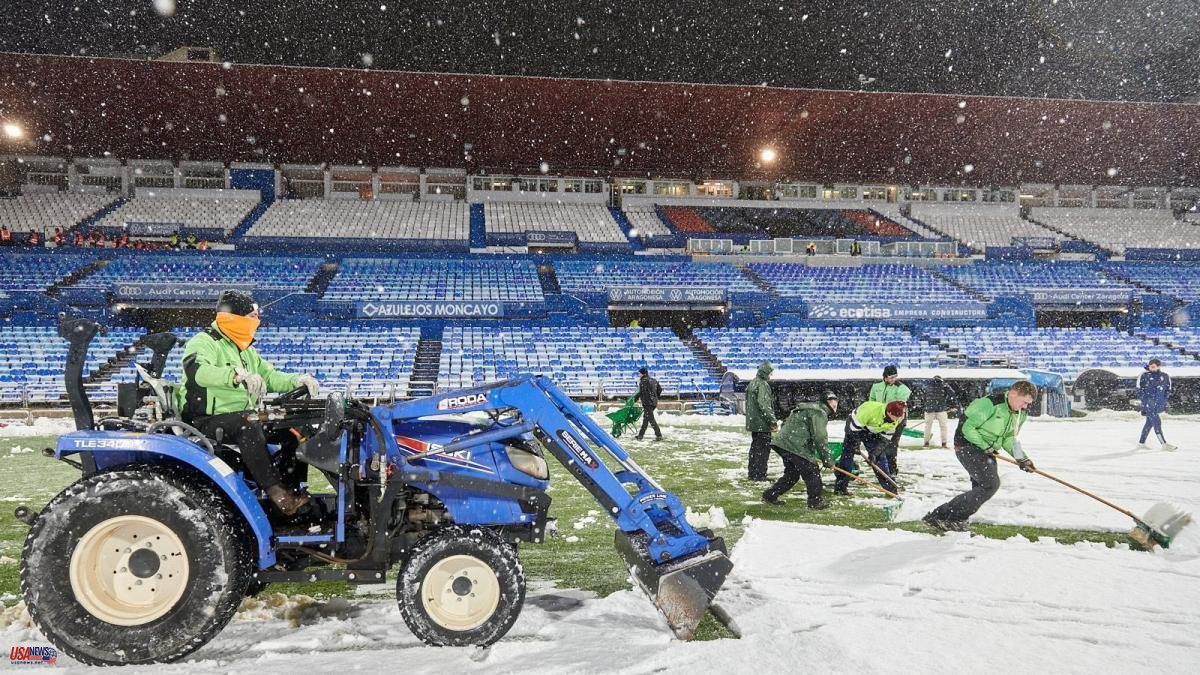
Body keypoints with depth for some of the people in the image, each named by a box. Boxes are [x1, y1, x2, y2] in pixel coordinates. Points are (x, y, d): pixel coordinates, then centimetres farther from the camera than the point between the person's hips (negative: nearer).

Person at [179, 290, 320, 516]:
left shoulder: (245, 350, 19)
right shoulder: (204, 342, -10)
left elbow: (269, 376, 19)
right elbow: (196, 370, -32)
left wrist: (297, 381, -3)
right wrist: (238, 375, -49)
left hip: (241, 418, 8)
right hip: (205, 422, -8)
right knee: (248, 424, -37)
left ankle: (294, 489, -9)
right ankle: (277, 493, -41)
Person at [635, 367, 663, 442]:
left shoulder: (643, 381, -13)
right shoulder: (653, 380, 12)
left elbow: (640, 392, -14)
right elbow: (660, 389, 16)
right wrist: (656, 397, 25)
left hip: (647, 403, -9)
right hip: (654, 402, 9)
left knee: (651, 419, -6)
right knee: (645, 418, 16)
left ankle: (659, 435, -10)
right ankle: (640, 435, 24)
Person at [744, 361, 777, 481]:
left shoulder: (752, 383, 15)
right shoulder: (762, 385, -17)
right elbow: (764, 405, -24)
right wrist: (773, 421, -20)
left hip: (753, 422, 10)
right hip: (762, 423, -10)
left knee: (755, 447, 17)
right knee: (763, 448, -5)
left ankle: (752, 472, 24)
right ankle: (760, 474, -4)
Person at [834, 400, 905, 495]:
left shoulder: (894, 421, -17)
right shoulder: (871, 409, -38)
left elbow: (884, 439, -9)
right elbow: (855, 426, -30)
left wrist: (875, 452, -19)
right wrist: (855, 444, -26)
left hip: (872, 433, 5)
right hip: (854, 427, -5)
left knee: (880, 455, 0)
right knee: (848, 453, -13)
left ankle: (890, 486, 8)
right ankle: (840, 487, -10)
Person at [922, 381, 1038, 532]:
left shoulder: (1021, 414, 5)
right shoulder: (990, 403, -23)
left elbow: (1008, 439, 15)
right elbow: (966, 426, -21)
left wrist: (1021, 458, 2)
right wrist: (985, 446, -19)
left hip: (987, 451, 9)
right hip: (968, 447, -9)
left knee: (981, 489, 4)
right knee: (991, 484, -19)